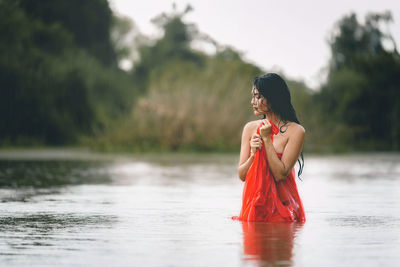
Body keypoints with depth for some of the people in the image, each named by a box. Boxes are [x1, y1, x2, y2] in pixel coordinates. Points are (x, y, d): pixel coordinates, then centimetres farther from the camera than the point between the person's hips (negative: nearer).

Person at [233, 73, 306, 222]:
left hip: (282, 206, -3)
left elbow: (280, 174, -12)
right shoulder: (250, 128, 8)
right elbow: (241, 175, 6)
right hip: (254, 203, 3)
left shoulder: (295, 131, -5)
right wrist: (253, 155, -13)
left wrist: (267, 139, -11)